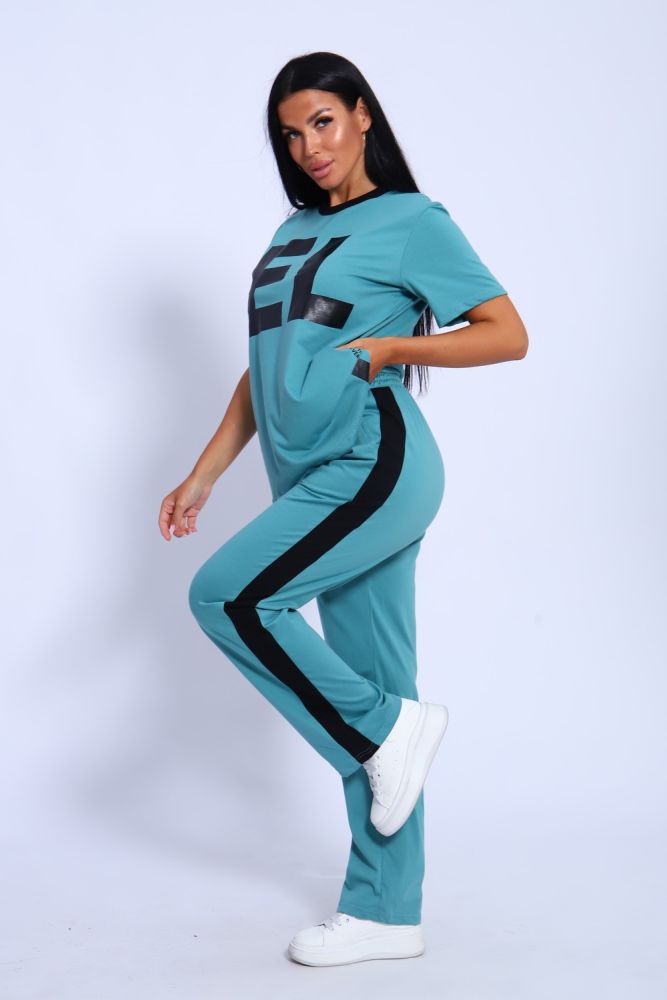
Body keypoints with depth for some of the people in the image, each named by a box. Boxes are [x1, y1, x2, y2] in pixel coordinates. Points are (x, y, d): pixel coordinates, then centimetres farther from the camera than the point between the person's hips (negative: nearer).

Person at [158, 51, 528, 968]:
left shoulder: (412, 220, 0)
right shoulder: (294, 233, 19)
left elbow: (508, 334, -4)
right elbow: (263, 369, 21)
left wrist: (390, 348, -11)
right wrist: (204, 474, 16)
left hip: (377, 466, -7)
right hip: (318, 482, 7)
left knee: (226, 594, -18)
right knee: (368, 694, 7)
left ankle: (390, 726, -3)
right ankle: (386, 915, 14)